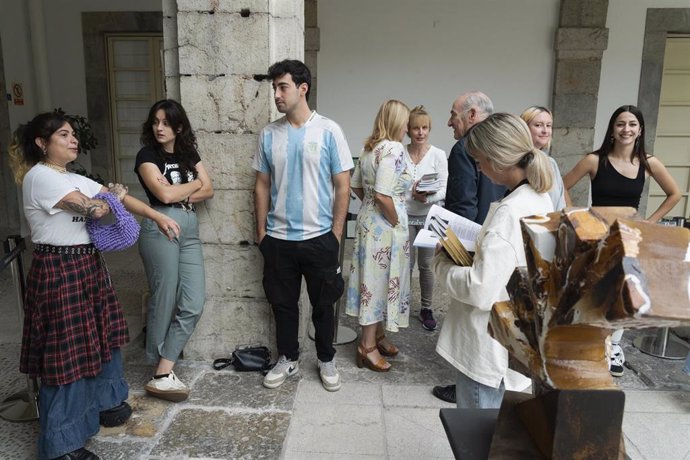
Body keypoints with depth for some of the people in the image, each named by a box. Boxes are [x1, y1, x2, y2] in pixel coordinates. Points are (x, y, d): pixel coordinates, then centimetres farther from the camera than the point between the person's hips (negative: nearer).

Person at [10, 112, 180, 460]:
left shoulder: (75, 179, 14)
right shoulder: (39, 176, -14)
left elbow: (119, 198, 13)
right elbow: (94, 209, -20)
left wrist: (158, 217, 3)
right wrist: (116, 193, 1)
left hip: (89, 265, 9)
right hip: (60, 271, -9)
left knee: (102, 336, 18)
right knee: (68, 350, -1)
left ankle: (104, 403, 39)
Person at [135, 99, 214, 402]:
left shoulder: (189, 153, 15)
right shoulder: (147, 155, -2)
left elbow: (208, 191, 8)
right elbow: (164, 195, -14)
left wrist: (179, 194, -7)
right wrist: (194, 184, 1)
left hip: (189, 231, 6)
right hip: (160, 229, -5)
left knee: (193, 304, -4)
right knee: (164, 301, 1)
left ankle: (162, 373, 2)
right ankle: (161, 371, 18)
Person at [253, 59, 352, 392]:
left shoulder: (328, 131, -7)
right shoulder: (269, 134, 2)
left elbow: (343, 186, -5)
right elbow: (262, 185, 8)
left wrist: (336, 234, -8)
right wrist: (261, 231, 4)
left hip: (319, 237, -2)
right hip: (278, 239, 3)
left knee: (323, 304, 12)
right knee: (283, 303, 14)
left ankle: (326, 360, 31)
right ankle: (288, 359, 33)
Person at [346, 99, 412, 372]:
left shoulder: (370, 147, 9)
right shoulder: (393, 148, -19)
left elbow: (356, 186, 15)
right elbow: (383, 195, -25)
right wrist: (397, 223, -14)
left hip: (368, 219, 9)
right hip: (384, 225, -9)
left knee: (374, 279, 17)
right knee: (382, 281, 2)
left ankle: (378, 335, 31)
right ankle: (368, 345, 13)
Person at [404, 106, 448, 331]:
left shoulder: (438, 155, -4)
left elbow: (444, 189, -6)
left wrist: (427, 197, -24)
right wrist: (412, 194, -16)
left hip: (429, 216, 0)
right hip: (405, 216, 0)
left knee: (426, 264, 6)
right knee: (406, 263, 5)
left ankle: (426, 308, 21)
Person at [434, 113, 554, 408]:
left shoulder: (509, 213, -25)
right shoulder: (540, 200, 5)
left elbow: (480, 290, -28)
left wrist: (442, 264, -12)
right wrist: (470, 251, 5)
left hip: (488, 349, -9)